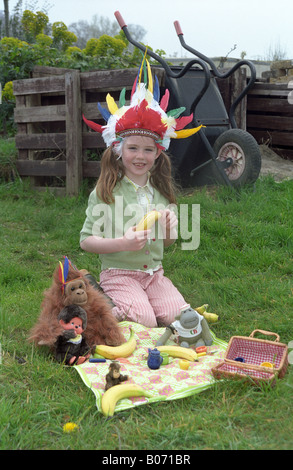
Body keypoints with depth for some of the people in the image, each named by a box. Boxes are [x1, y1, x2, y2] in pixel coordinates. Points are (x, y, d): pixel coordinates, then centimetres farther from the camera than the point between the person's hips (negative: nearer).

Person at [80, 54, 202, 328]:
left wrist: (170, 231, -8)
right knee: (145, 323, -23)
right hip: (119, 273, -5)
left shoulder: (161, 191, 8)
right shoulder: (106, 192, -7)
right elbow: (86, 241, -8)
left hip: (154, 272, 5)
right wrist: (123, 243, -22)